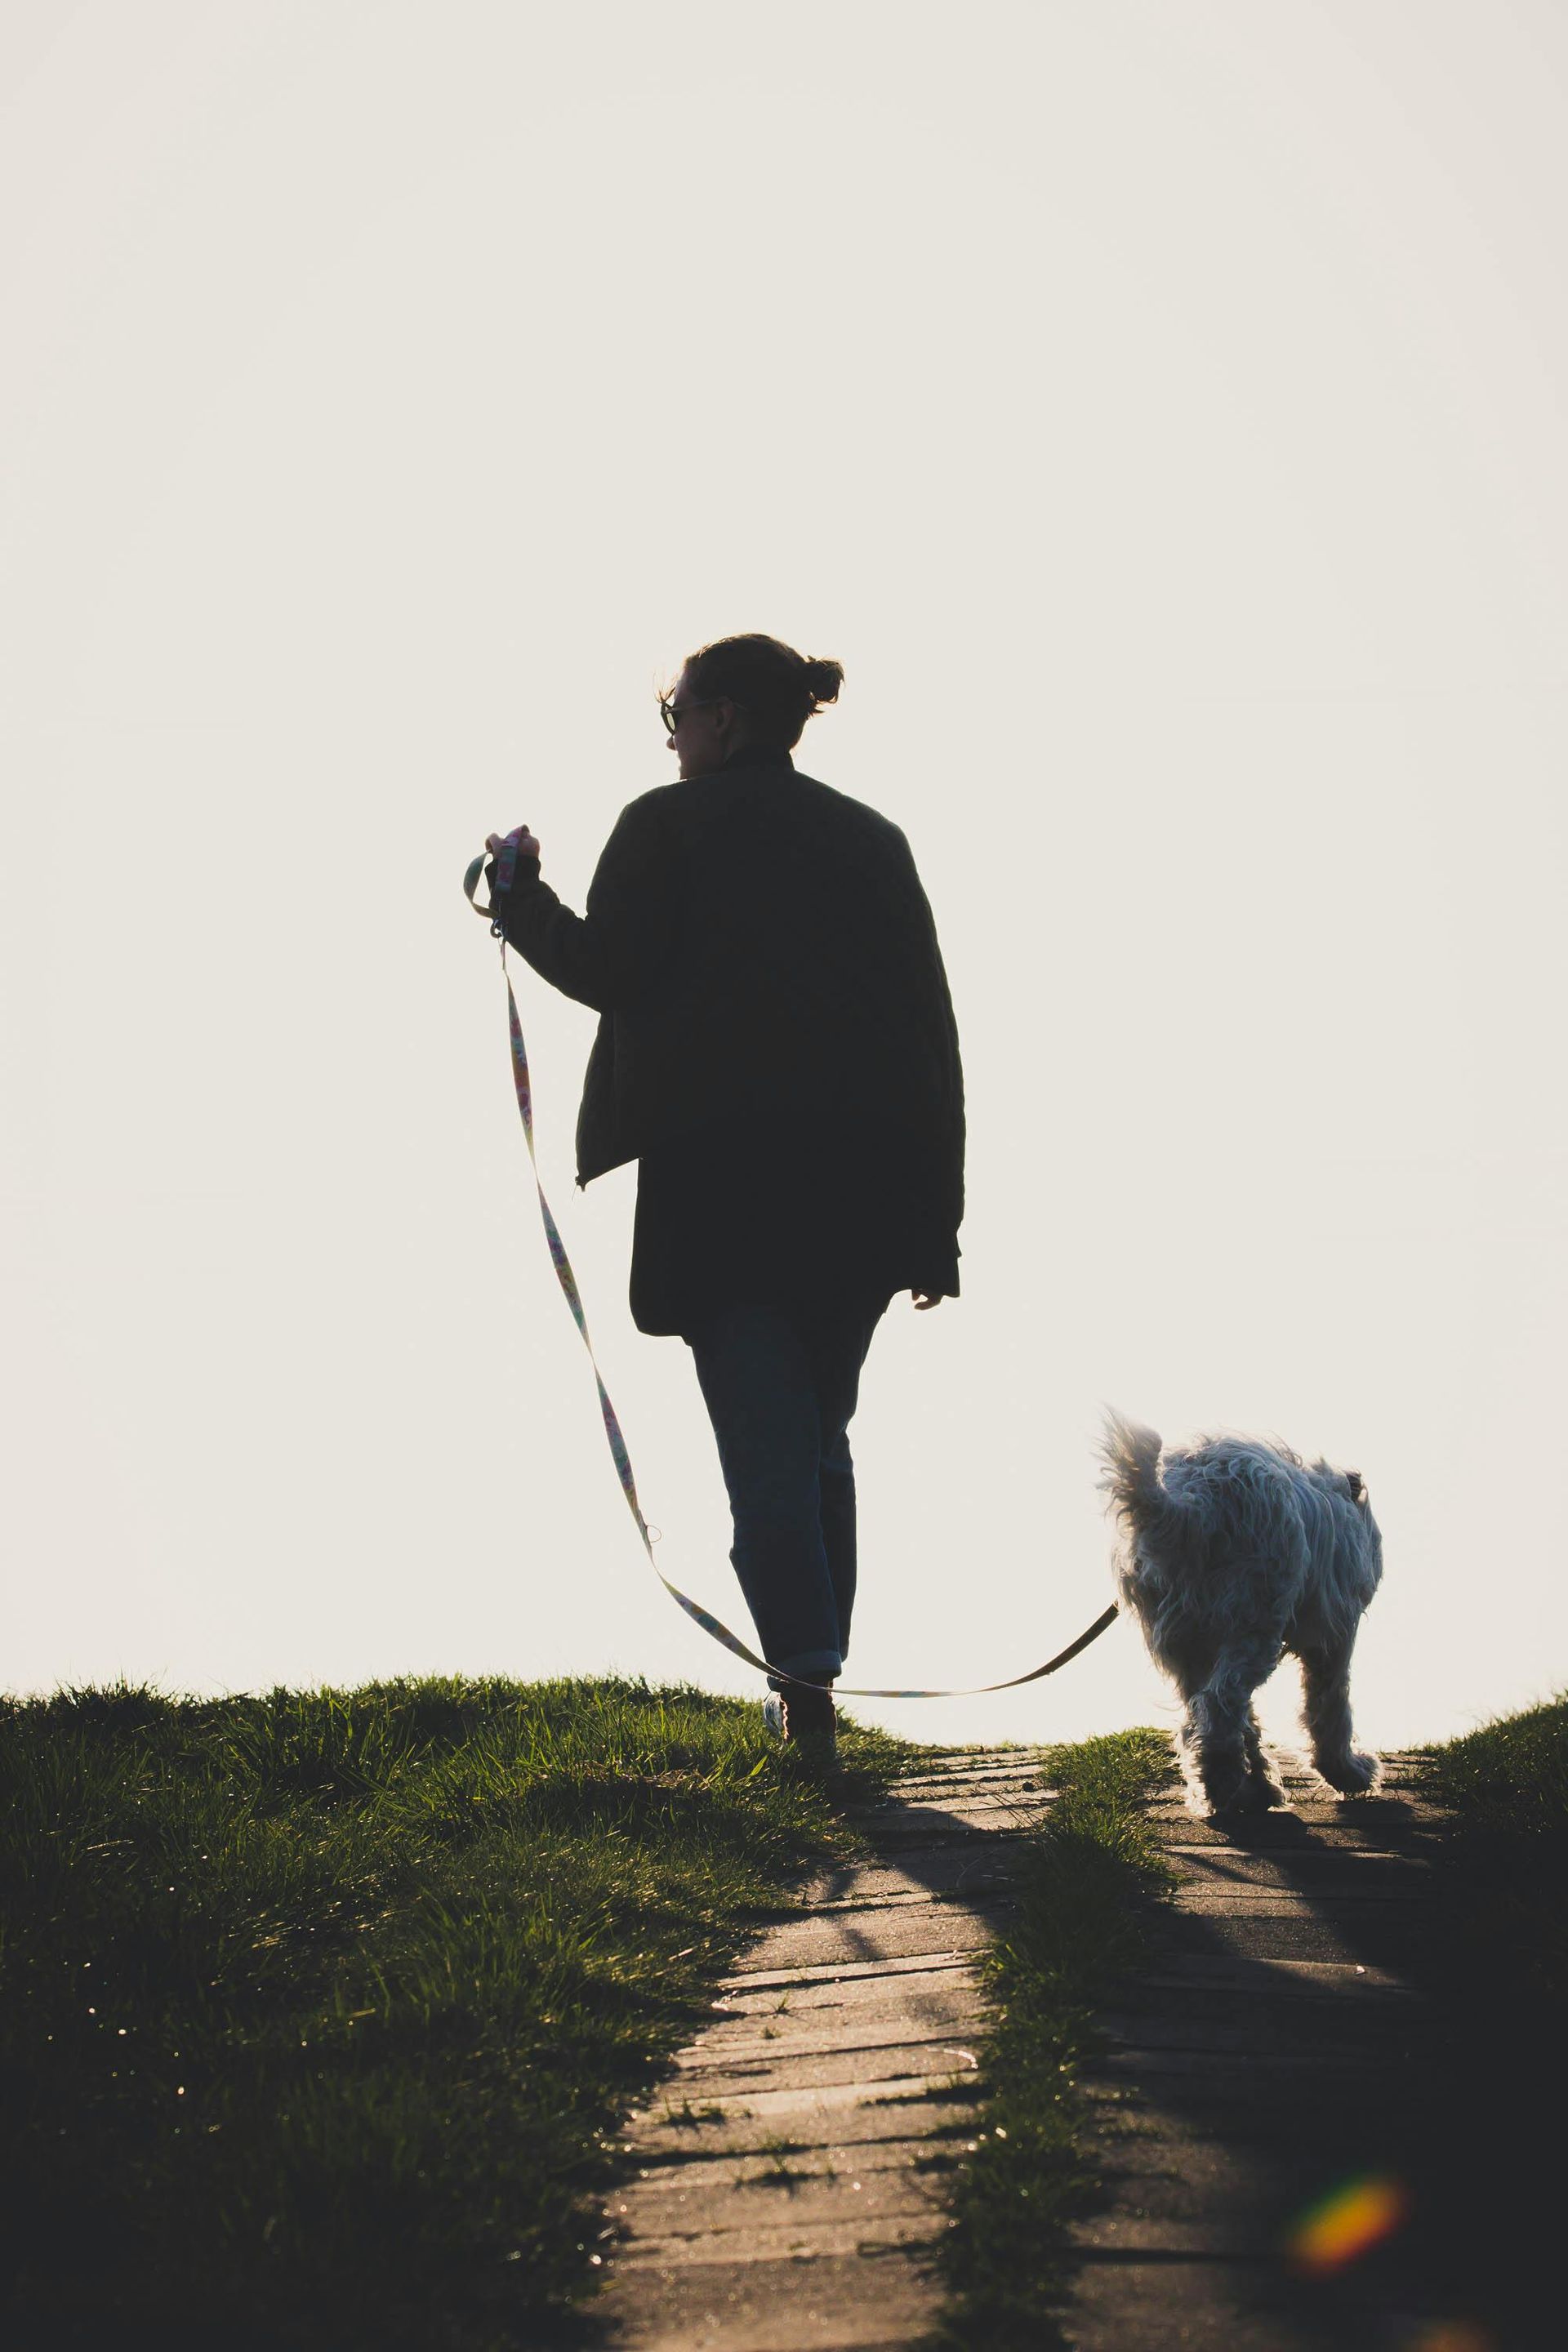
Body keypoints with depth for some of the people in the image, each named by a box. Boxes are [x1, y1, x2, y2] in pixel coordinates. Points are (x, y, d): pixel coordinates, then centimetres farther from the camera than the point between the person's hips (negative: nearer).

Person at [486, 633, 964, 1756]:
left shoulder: (667, 826, 0)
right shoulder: (873, 839, 14)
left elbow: (607, 970, -7)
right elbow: (931, 1027, 11)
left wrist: (522, 896, 13)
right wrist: (935, 1219, 12)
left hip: (721, 1176, -4)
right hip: (859, 1188, 5)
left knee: (762, 1439, -4)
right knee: (820, 1433, 16)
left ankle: (805, 1682, -15)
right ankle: (819, 1670, 16)